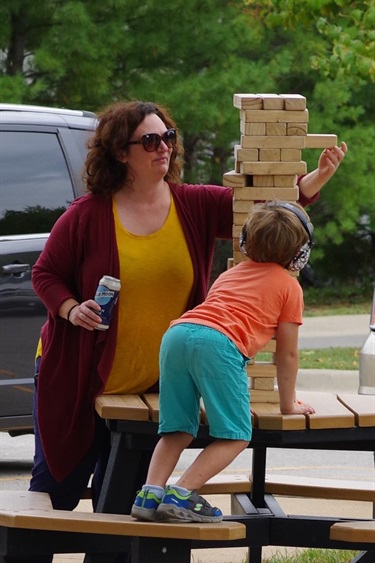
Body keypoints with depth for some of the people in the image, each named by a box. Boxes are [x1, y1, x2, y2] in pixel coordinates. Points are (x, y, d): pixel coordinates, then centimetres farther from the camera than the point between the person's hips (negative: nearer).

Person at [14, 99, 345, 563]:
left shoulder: (197, 207, -2)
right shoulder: (89, 214, -9)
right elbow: (45, 273, 0)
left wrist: (321, 176, -22)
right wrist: (71, 309, -18)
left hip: (153, 383, 3)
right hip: (77, 379, -2)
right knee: (55, 488, 4)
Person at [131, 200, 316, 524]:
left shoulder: (231, 274, 38)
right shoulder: (289, 286, 19)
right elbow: (287, 354, 20)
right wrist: (289, 405, 33)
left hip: (176, 332, 7)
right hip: (218, 344, -6)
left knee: (178, 430, 15)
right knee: (236, 436, -2)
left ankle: (151, 493, -3)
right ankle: (182, 495, -15)